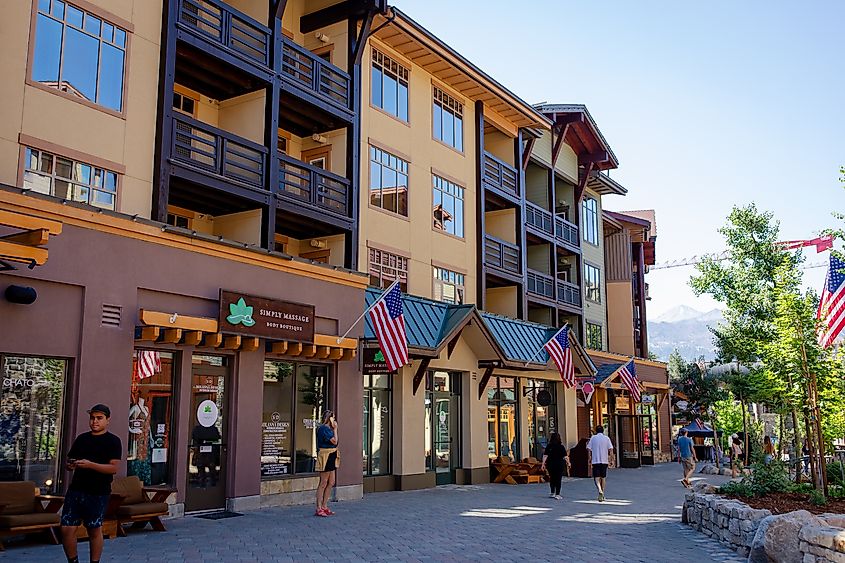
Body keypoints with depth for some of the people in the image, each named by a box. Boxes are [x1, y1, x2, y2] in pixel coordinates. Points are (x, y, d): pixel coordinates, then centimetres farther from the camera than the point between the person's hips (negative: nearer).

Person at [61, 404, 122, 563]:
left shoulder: (113, 441, -3)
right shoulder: (81, 439, 13)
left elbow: (113, 468, -12)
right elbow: (69, 461, 20)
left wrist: (90, 464, -23)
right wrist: (70, 465, -4)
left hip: (98, 493, -4)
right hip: (76, 490, 4)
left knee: (94, 530, 5)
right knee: (67, 529, -1)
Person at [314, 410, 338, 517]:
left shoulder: (328, 428, 16)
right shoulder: (324, 428, -15)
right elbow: (334, 441, -17)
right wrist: (335, 429, -10)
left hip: (331, 458, 10)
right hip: (325, 457, -10)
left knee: (331, 483, 12)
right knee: (323, 483, -6)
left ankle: (324, 506, 19)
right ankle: (319, 508, -1)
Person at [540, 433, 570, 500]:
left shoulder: (549, 446, -2)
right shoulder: (561, 446, -7)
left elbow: (545, 456, -7)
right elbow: (565, 456, -7)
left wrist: (543, 464, -6)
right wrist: (568, 463, 5)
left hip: (550, 464, 3)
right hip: (559, 464, -3)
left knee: (552, 479, 16)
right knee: (558, 479, 2)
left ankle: (552, 493, 22)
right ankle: (557, 494, 0)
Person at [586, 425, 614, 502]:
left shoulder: (593, 438, 2)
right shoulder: (606, 438, 3)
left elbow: (589, 448, -2)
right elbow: (611, 449, -5)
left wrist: (590, 458, 9)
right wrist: (610, 458, 3)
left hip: (595, 461, -1)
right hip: (604, 460, 2)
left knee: (596, 477, -2)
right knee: (603, 477, 14)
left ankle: (599, 489, -29)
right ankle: (602, 495, 19)